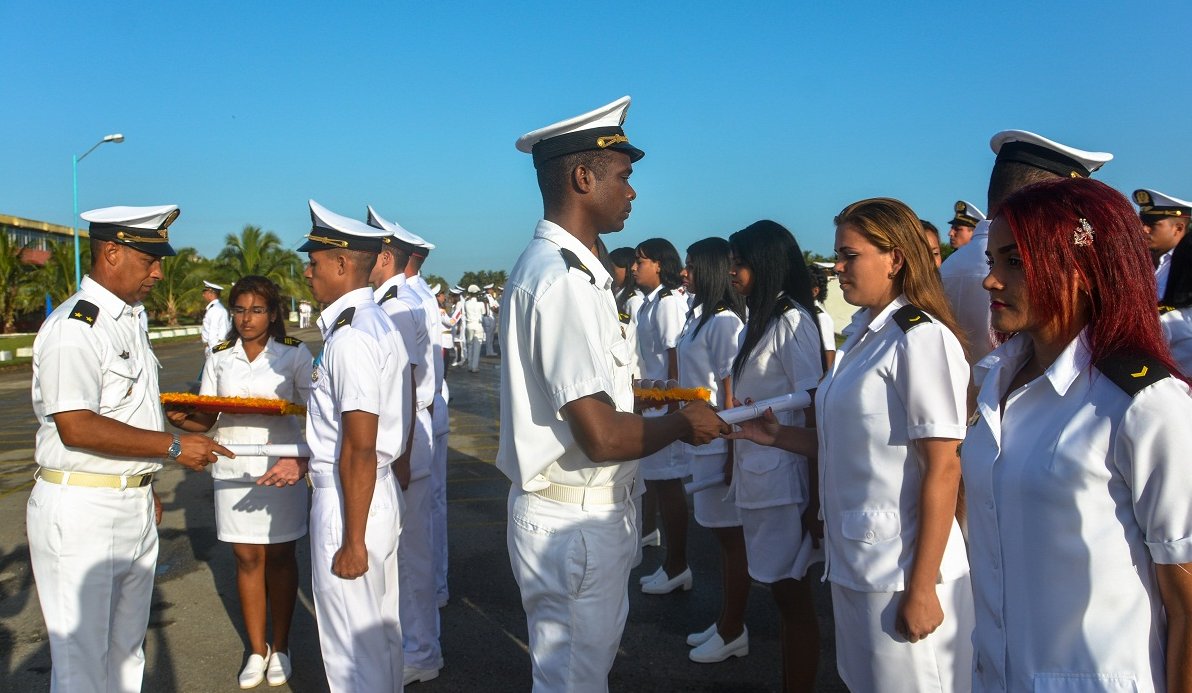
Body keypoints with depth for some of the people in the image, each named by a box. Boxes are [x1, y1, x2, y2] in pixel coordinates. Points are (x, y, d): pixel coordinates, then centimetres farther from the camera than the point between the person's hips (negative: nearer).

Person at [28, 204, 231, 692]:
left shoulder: (131, 319, 13)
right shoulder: (75, 326, -16)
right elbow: (76, 427, -24)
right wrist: (173, 446, -21)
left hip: (135, 505, 9)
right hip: (81, 510, -9)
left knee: (125, 651, 18)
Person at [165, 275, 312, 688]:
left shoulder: (294, 355, -4)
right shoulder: (219, 359, 6)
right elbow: (206, 419, 6)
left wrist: (302, 459, -26)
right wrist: (181, 419, -16)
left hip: (281, 468, -2)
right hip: (233, 468, 2)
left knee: (280, 556, 8)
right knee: (247, 558, 9)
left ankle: (280, 647, 23)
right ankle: (256, 649, 22)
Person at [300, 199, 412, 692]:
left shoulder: (349, 338, -21)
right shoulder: (382, 324, 10)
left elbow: (360, 449, -23)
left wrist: (353, 540, -20)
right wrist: (306, 460, 21)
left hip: (349, 499, -10)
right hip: (386, 492, 10)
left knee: (351, 648, 5)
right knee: (383, 632, 22)